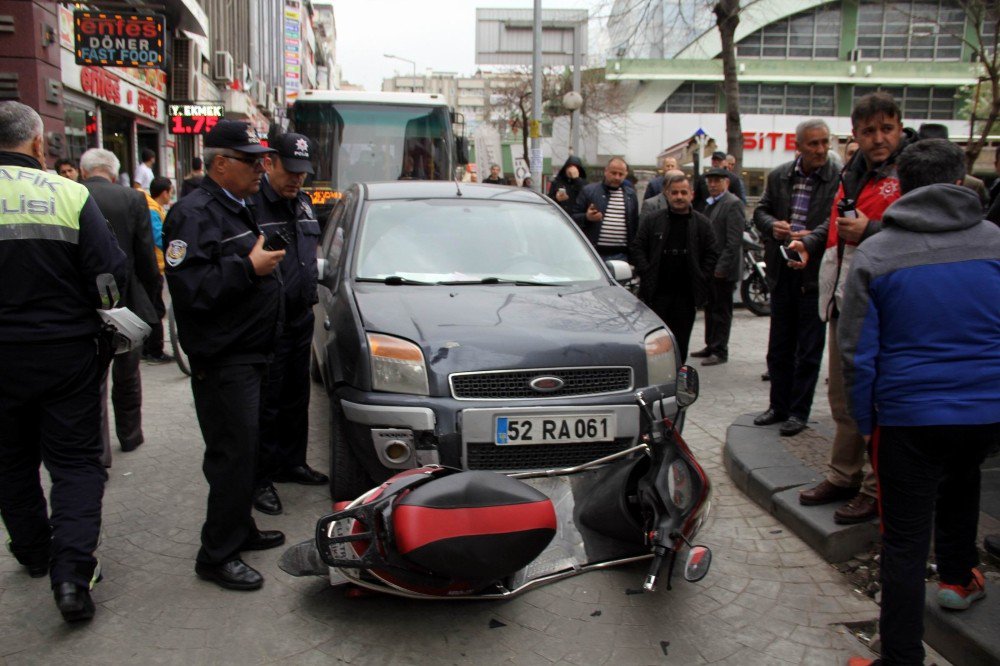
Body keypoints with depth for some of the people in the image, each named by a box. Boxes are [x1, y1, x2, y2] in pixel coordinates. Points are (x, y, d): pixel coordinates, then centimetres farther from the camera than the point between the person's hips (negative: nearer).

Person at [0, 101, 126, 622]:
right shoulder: (70, 196, -11)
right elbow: (112, 274, -13)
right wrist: (102, 340, 4)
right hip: (67, 354, -2)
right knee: (76, 461, 8)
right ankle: (72, 569, -4)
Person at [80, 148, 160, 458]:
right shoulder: (133, 199, -8)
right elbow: (146, 256, -7)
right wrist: (151, 293, 7)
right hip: (127, 301, 1)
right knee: (127, 374, 18)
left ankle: (97, 451, 6)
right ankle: (130, 435, 33)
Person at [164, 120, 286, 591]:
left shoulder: (237, 209, 18)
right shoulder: (194, 213, -15)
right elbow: (189, 287, -26)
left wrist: (266, 264, 15)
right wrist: (248, 267, -24)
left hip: (249, 355, 10)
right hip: (222, 361, -10)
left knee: (244, 451, 18)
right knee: (232, 456, -5)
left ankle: (240, 530, 32)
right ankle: (217, 556, 7)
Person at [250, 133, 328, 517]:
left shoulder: (302, 203, 13)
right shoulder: (250, 203, -15)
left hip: (300, 319, 8)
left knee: (296, 398, 18)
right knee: (266, 404, 0)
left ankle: (291, 462, 33)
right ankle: (261, 478, 13)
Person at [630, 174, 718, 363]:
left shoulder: (702, 223, 6)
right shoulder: (651, 219, 3)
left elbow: (711, 254, 8)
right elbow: (636, 248, 2)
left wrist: (700, 278, -2)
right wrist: (647, 274, -7)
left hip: (686, 294, 1)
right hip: (657, 292, -1)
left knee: (680, 341, 7)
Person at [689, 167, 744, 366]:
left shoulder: (733, 204, -12)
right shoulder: (711, 204, 16)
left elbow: (734, 241, -18)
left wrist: (722, 267, -21)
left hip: (723, 270, -9)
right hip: (709, 268, 9)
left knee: (721, 311, 0)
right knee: (710, 308, 16)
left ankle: (720, 351, 7)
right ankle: (711, 346, 26)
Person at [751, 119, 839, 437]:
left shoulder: (841, 179, -9)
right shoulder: (779, 176, 6)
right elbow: (760, 211, 11)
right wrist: (772, 226, -10)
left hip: (816, 274, -5)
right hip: (782, 272, 5)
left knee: (809, 350, 5)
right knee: (779, 347, 14)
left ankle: (799, 411, 17)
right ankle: (778, 405, 28)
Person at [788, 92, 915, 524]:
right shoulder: (854, 172, 16)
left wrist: (869, 232, -25)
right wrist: (810, 243, 13)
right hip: (843, 303, 9)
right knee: (843, 400, 19)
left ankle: (877, 492, 15)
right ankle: (843, 476, 34)